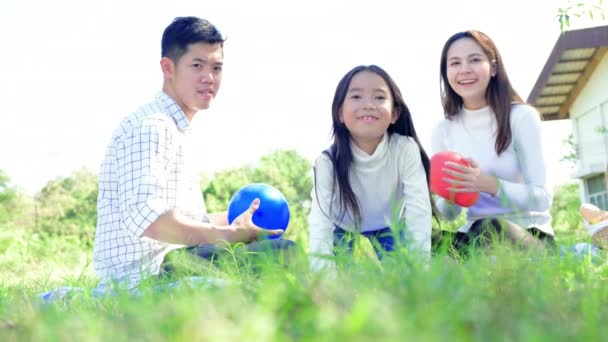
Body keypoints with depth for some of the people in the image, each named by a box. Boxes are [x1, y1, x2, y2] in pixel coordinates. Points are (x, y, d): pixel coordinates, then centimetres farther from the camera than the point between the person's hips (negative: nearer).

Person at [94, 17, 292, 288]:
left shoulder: (178, 130, 21)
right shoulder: (150, 127, -11)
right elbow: (146, 217, -25)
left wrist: (232, 219, 13)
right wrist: (228, 234, -21)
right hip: (146, 271, -10)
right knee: (282, 252, -24)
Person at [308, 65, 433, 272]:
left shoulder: (406, 150, -23)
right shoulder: (328, 162, -23)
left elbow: (418, 209, -26)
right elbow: (320, 222, -29)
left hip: (391, 234, 0)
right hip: (345, 238, 0)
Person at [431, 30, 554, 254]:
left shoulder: (521, 117, -7)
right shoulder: (443, 130, 4)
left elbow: (542, 198, -11)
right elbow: (448, 214, 6)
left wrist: (490, 185, -28)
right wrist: (449, 195, -18)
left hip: (531, 235, -3)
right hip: (475, 235, 3)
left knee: (488, 229, -37)